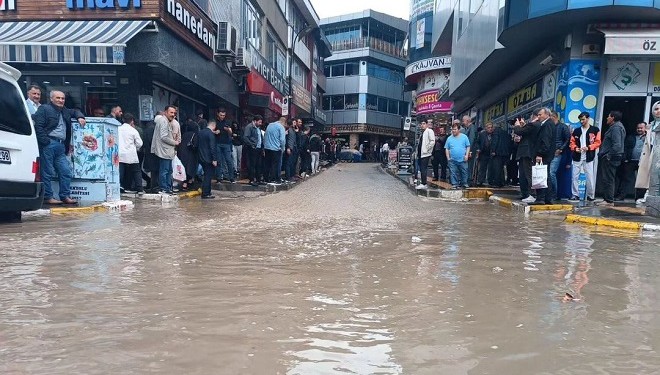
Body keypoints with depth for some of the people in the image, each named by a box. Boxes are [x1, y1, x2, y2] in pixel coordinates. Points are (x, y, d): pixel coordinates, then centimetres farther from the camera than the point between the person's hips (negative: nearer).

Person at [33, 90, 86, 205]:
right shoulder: (44, 109, 0)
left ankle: (65, 196, 9)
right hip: (48, 144, -7)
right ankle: (47, 197, 1)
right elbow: (38, 126, -9)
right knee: (47, 172, -4)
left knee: (66, 171, 3)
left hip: (61, 146, 8)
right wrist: (45, 141, -17)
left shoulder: (65, 111, 22)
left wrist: (80, 117, 17)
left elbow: (74, 112, 41)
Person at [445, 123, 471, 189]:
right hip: (453, 160, 1)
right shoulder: (449, 138, 7)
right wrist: (448, 157, 1)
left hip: (462, 159, -1)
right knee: (453, 173, 2)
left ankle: (464, 183, 18)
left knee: (464, 172, 4)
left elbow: (468, 147, 4)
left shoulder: (464, 137, 3)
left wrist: (467, 155, -6)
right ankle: (455, 184, 11)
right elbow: (446, 149, 9)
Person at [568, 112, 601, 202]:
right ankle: (575, 195, 6)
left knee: (590, 177, 0)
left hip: (588, 157, -3)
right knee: (575, 176, 1)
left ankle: (591, 195, 9)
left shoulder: (595, 130, 3)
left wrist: (588, 147, -15)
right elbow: (572, 142, 11)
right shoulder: (576, 130, 12)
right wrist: (575, 148, -8)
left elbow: (597, 142, -1)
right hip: (577, 157, 3)